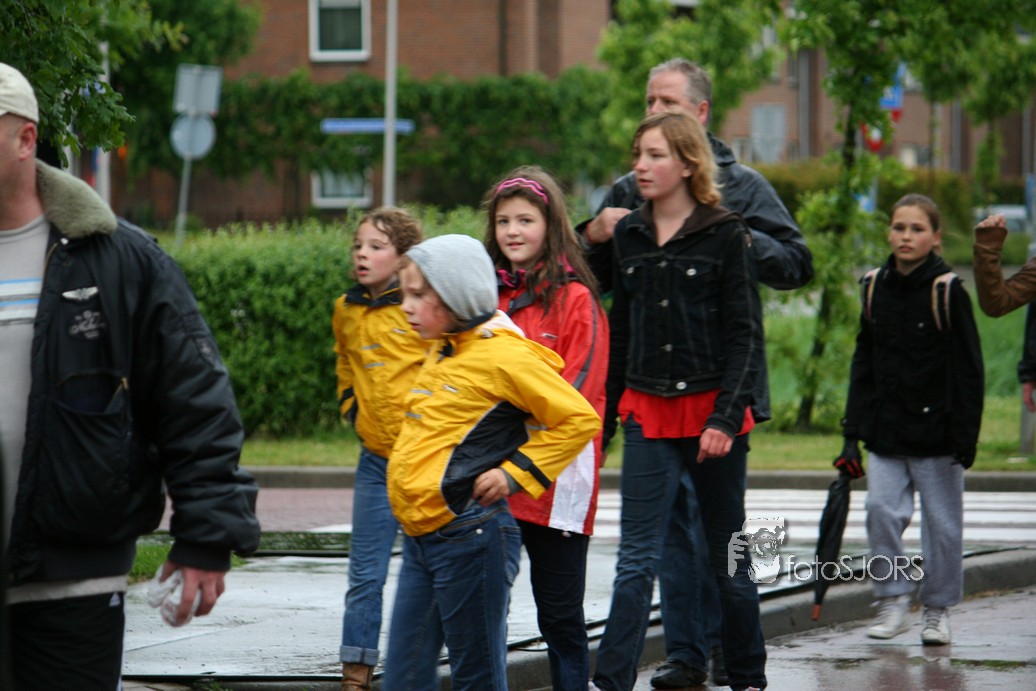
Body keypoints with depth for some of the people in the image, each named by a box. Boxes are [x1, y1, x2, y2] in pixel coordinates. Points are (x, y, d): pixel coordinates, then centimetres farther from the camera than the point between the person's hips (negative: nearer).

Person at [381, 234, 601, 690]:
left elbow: (580, 419, -12)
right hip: (420, 539, 9)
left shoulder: (503, 356, -12)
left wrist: (514, 473, -12)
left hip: (469, 538, -9)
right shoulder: (441, 353, 15)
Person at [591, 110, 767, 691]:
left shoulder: (726, 235, -4)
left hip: (713, 411, -3)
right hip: (648, 416, 3)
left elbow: (746, 335, -7)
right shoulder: (630, 236, 9)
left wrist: (726, 417, -16)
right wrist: (605, 417, 13)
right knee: (638, 559, -6)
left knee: (727, 554, 8)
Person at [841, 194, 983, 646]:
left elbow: (968, 368, -6)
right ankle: (892, 601, 6)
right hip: (885, 430, 4)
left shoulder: (948, 291, -7)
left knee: (941, 520, 4)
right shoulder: (875, 288, 6)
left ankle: (938, 609, 16)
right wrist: (853, 430, 8)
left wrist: (965, 435, -11)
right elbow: (863, 362, 12)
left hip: (936, 427, -3)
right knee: (881, 510, -6)